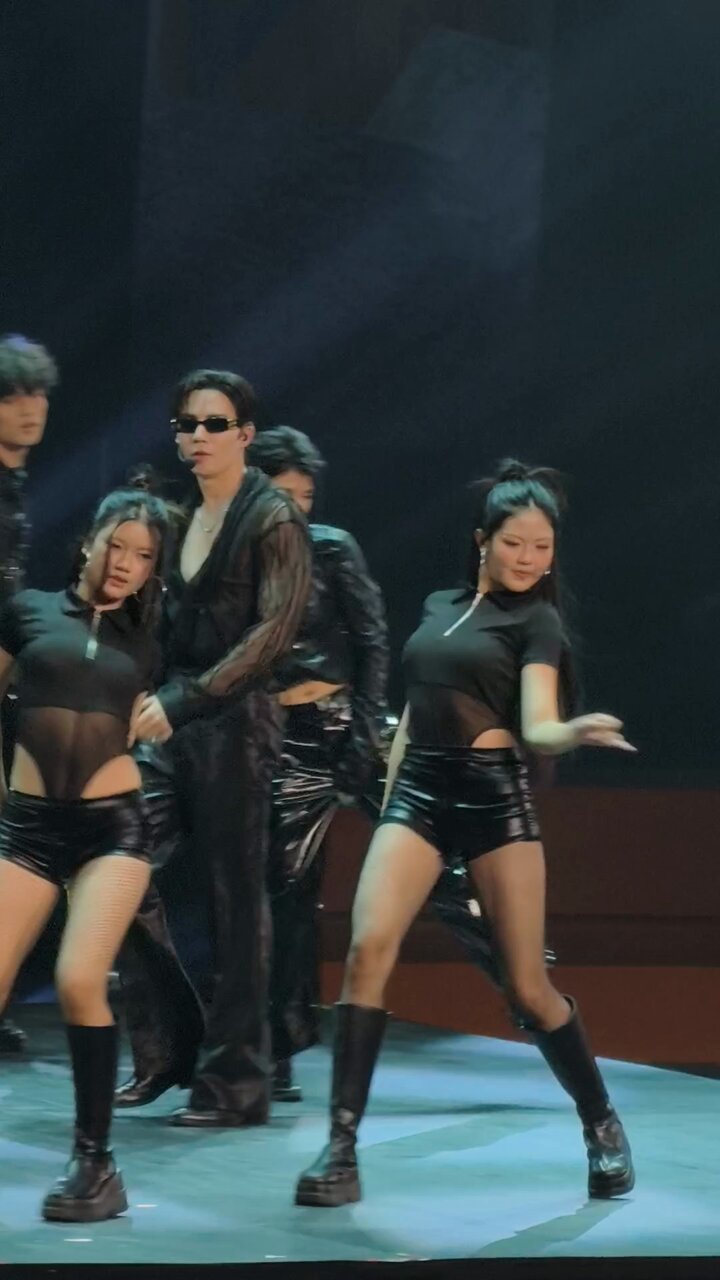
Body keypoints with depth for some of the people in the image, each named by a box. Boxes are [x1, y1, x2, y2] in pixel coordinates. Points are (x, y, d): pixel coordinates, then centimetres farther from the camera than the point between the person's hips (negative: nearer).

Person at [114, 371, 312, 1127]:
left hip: (233, 724, -7)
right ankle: (169, 1046, 14)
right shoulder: (178, 515, 14)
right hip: (171, 722, 7)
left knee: (233, 900, -2)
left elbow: (274, 630, -15)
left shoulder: (273, 519, -6)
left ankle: (236, 1084, 7)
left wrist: (184, 703, -20)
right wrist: (150, 694, 2)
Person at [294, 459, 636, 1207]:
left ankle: (602, 1126, 19)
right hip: (417, 789, 4)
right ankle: (341, 1148, -13)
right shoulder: (438, 606, 14)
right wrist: (388, 794, 18)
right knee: (369, 949, -16)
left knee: (526, 984, -3)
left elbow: (537, 726, -13)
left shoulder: (535, 619, -1)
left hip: (494, 794, -4)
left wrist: (576, 733, -35)